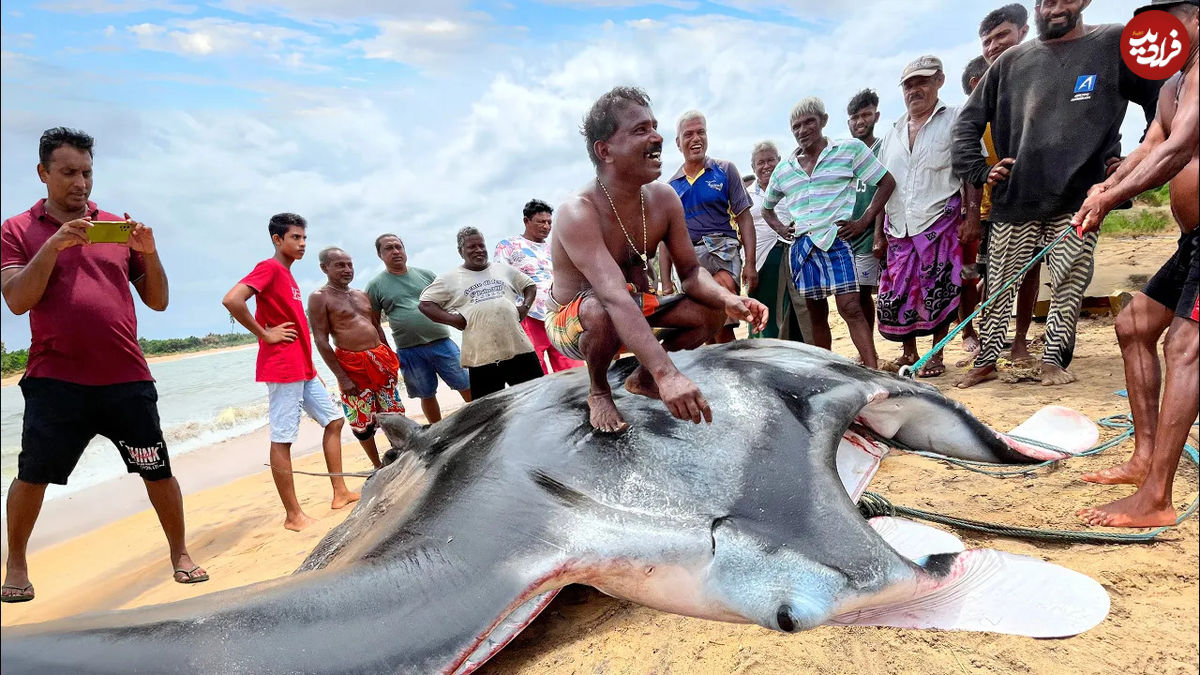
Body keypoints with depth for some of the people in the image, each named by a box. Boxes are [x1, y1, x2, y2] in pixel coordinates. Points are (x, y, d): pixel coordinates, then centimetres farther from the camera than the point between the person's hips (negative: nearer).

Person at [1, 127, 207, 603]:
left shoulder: (118, 227, 11)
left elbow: (158, 301, 9)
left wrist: (149, 252, -8)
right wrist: (53, 245, -16)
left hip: (127, 379, 1)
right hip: (55, 381, -1)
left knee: (158, 471, 4)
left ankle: (180, 554, 19)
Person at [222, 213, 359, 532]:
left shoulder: (287, 275, 17)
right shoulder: (268, 268, -10)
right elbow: (231, 300, -26)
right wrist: (264, 334, -17)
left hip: (303, 368, 10)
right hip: (282, 369, -10)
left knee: (333, 420, 13)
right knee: (282, 439, -2)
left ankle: (340, 493, 21)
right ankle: (294, 515, 4)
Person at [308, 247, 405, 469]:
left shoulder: (362, 294, 14)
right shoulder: (319, 298, -6)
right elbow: (321, 340, -11)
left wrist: (391, 358, 14)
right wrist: (341, 377, -15)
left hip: (380, 360, 6)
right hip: (352, 365, -5)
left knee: (393, 413, 10)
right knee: (362, 422, 3)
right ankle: (378, 466, 19)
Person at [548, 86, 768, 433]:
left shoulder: (664, 199, -10)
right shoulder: (578, 213, -31)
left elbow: (690, 271, -4)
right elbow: (614, 297, -43)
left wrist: (728, 300, -27)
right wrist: (667, 374, -52)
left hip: (636, 306, 7)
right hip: (571, 321, -6)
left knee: (713, 311, -6)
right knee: (601, 313, -40)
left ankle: (642, 377, 16)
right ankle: (598, 392, -5)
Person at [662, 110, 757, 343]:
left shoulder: (725, 171, 9)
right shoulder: (671, 186, 15)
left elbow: (744, 218, 5)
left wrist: (750, 263, -7)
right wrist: (666, 282, 10)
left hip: (722, 251, -3)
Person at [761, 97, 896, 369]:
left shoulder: (850, 149, 5)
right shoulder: (783, 170, 15)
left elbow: (887, 182, 7)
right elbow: (766, 208, 29)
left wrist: (864, 222, -2)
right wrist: (781, 228, 9)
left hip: (837, 241, -4)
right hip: (801, 246, 4)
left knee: (850, 307, -14)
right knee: (816, 315, 7)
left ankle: (874, 372, -13)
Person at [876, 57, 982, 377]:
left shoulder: (955, 119, 5)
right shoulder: (894, 131, 18)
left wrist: (972, 216, -13)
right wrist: (879, 232, 12)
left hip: (940, 223, -4)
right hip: (898, 229, 4)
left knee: (939, 291, -4)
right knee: (895, 293, 2)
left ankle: (936, 356, 9)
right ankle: (909, 353, 19)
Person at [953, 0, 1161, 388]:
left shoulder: (1116, 44, 8)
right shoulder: (1011, 61, 11)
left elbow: (1164, 98, 10)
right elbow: (967, 122, 14)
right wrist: (979, 172, 3)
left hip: (1078, 199, -1)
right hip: (1014, 199, 1)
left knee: (1069, 285, -1)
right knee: (999, 286, 3)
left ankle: (1054, 360, 12)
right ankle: (986, 360, 12)